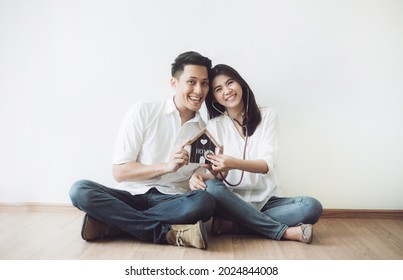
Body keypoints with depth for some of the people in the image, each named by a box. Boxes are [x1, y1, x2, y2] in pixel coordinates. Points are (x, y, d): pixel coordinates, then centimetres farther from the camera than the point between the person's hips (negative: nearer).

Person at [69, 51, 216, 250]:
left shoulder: (205, 130, 8)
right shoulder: (142, 112, -1)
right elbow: (119, 171, -5)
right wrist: (166, 166, -18)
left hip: (172, 201, 2)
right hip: (132, 195, -1)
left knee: (205, 202, -31)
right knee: (80, 190, -27)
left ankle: (112, 223, -21)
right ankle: (169, 233, -27)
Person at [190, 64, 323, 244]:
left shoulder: (267, 116, 1)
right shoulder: (214, 125, 3)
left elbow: (268, 164, -12)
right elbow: (216, 174, -5)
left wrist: (235, 163, -33)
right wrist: (201, 176, -29)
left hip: (265, 200, 1)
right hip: (232, 201, 0)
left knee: (312, 207, -24)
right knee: (211, 188, -32)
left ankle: (230, 225, -23)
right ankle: (284, 231, -25)